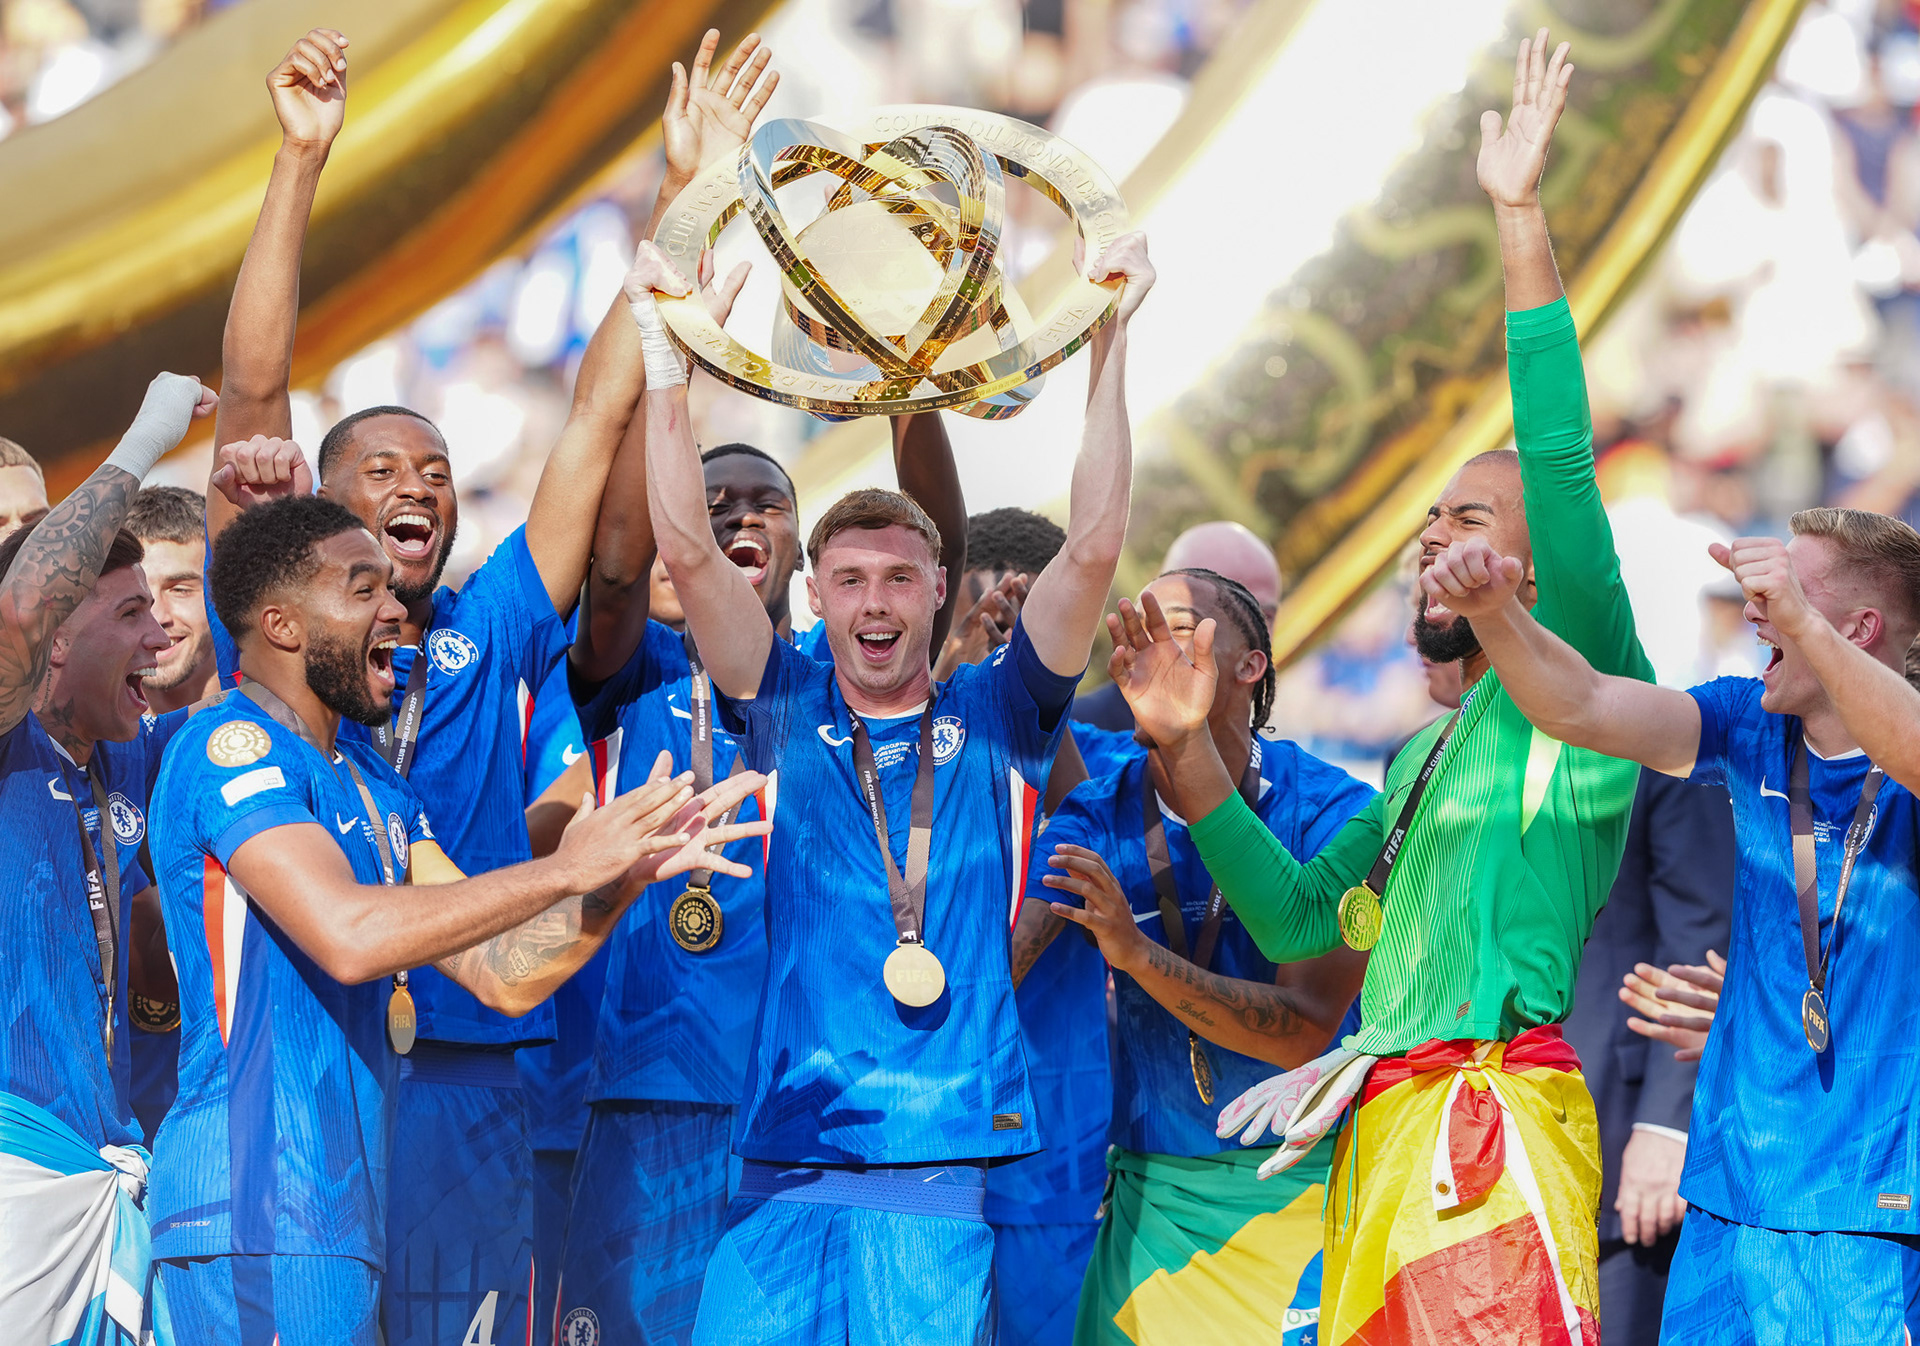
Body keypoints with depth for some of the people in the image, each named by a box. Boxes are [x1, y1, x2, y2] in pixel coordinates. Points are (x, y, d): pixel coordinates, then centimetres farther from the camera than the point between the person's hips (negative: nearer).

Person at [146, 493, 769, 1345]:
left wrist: (626, 874, -2)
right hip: (260, 1219, -9)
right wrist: (566, 869, -19)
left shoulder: (373, 787, 20)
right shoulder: (231, 747, -9)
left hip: (340, 1211, 9)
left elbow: (503, 973, 14)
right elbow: (348, 936, -24)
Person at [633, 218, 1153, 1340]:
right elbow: (689, 550, 1)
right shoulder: (787, 712, 11)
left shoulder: (994, 720, 9)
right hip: (787, 1159, 1)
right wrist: (668, 351, -5)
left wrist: (1109, 342, -4)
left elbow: (1095, 548, 0)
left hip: (942, 1166, -1)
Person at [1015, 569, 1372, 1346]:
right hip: (1152, 1194, 3)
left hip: (1301, 1189, -3)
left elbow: (1306, 1029, -20)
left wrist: (1139, 953, -30)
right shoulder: (1095, 822, -1)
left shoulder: (1332, 814, -11)